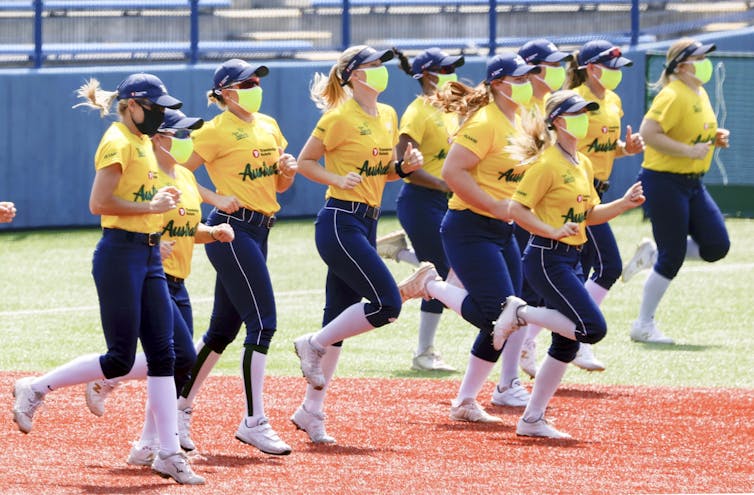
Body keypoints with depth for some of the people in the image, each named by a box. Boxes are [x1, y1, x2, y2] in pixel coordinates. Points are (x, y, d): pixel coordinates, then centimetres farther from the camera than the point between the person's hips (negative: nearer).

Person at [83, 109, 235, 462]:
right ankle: (106, 380, 1)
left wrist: (214, 232, 5)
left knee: (176, 365, 4)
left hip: (176, 284, 9)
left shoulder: (186, 178, 15)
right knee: (182, 356, -17)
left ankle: (149, 447, 10)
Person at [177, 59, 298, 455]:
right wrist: (216, 200, -18)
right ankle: (254, 422, -12)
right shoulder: (216, 131, -8)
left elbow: (279, 185, 21)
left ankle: (180, 406, 23)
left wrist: (288, 170, 0)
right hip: (231, 229, -8)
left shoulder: (268, 126, 15)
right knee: (263, 322, -14)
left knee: (224, 328, 12)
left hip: (258, 230, 8)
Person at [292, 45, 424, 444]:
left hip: (367, 223, 8)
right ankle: (313, 346, 4)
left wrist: (404, 167, 1)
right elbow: (305, 162, -5)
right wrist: (339, 180, -20)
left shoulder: (388, 117, 13)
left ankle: (311, 411, 14)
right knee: (387, 304, -15)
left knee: (340, 316, 9)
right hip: (340, 222, -8)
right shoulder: (340, 118, -10)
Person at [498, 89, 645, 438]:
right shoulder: (547, 164, -12)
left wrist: (624, 203, 6)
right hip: (547, 258, -9)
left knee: (567, 343, 8)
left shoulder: (583, 164, 14)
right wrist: (552, 231, -25)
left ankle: (532, 420, 14)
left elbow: (589, 214, 20)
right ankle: (520, 312, -1)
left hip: (570, 260, 9)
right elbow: (516, 209, -16)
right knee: (593, 328, -18)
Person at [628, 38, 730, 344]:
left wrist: (716, 138, 6)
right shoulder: (673, 96, -17)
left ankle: (653, 253, 19)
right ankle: (643, 325, 8)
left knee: (716, 247, 1)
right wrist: (688, 151, -26)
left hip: (692, 184, 9)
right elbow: (647, 133, -27)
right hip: (664, 182, -9)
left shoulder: (700, 94, 12)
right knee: (672, 258, -5)